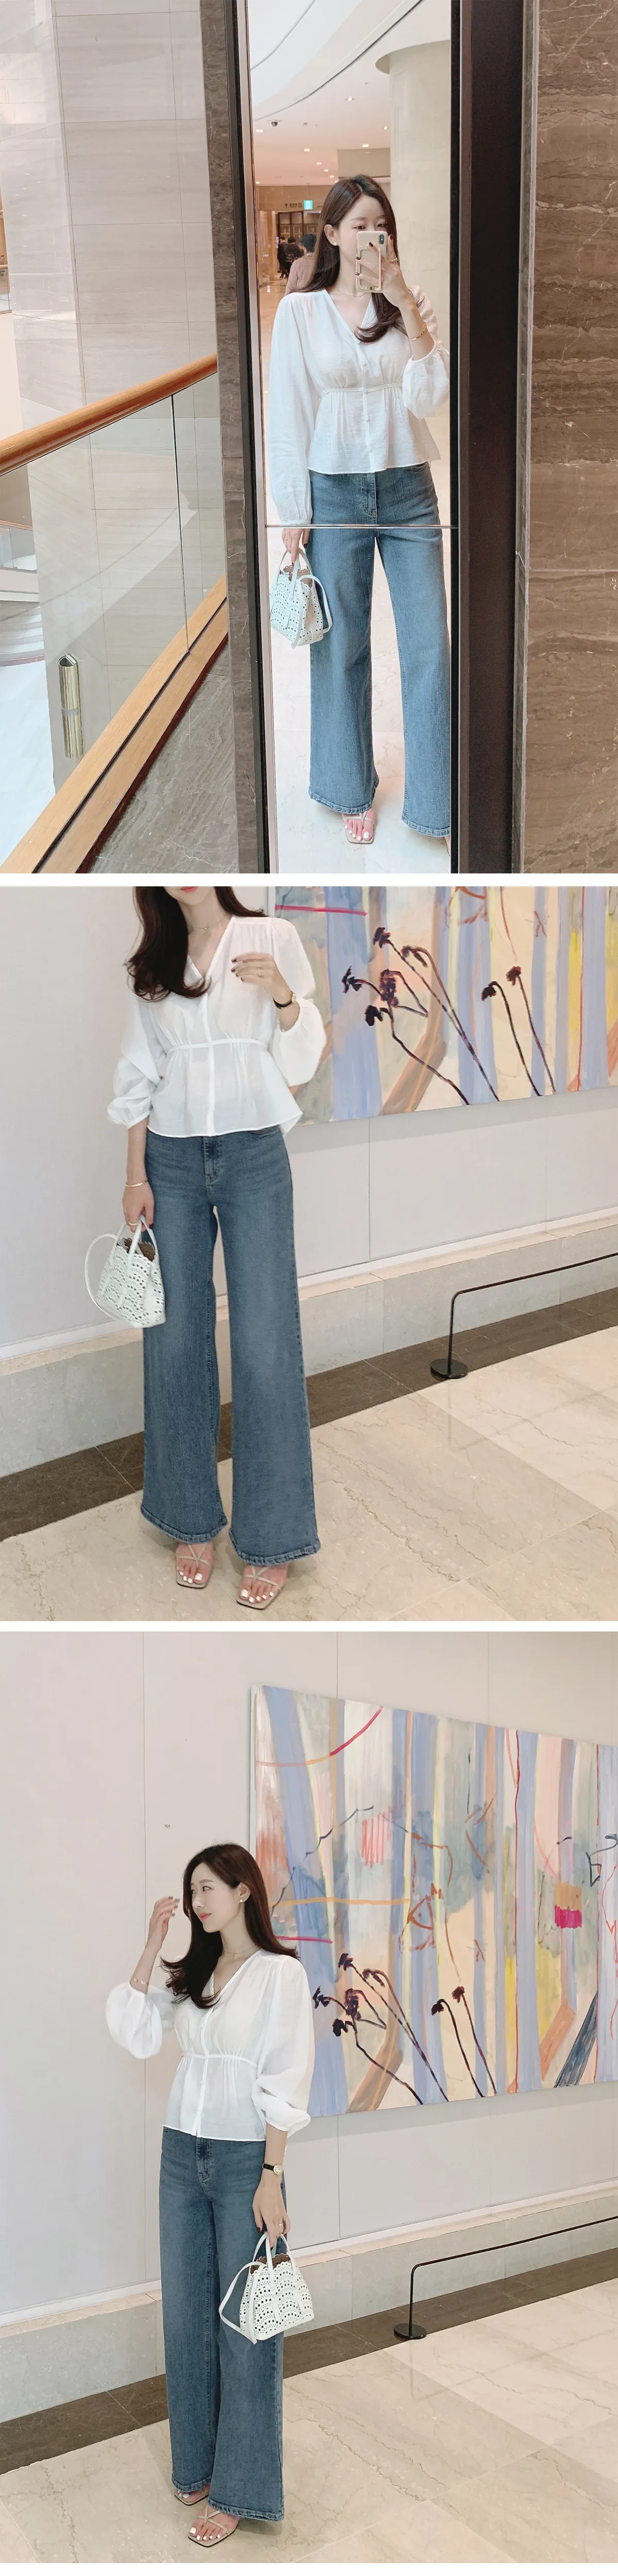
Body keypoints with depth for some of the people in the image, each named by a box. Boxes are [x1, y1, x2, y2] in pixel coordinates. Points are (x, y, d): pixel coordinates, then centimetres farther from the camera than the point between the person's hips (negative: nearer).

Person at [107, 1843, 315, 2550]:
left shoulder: (280, 1973, -9)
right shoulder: (191, 1974, 10)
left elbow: (285, 2084, -12)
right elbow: (134, 2033, 0)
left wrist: (270, 2178, -15)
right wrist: (151, 1946, -4)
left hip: (244, 2157, -6)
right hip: (181, 2154, 6)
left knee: (244, 2321, 1)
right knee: (185, 2313, 12)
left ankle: (238, 2490, 9)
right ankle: (198, 2463, 26)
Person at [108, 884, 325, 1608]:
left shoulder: (272, 939, 0)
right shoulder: (151, 963, 9)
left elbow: (300, 1062, -1)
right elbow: (139, 1078, 10)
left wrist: (283, 996, -20)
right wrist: (136, 1176, 3)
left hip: (253, 1154, -3)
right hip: (173, 1159, 3)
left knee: (263, 1341, -5)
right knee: (176, 1339, 5)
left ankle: (270, 1540, 2)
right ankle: (192, 1520, 18)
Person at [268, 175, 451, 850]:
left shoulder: (409, 305, 5)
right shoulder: (300, 310, -1)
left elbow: (429, 395, -9)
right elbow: (288, 414, 0)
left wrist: (407, 305, -16)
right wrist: (293, 511, -3)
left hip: (407, 490, 2)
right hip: (335, 491, -1)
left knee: (429, 645, -2)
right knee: (342, 648, 6)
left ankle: (438, 802, 6)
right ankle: (352, 791, 21)